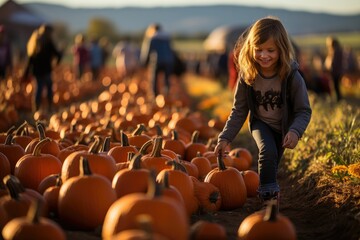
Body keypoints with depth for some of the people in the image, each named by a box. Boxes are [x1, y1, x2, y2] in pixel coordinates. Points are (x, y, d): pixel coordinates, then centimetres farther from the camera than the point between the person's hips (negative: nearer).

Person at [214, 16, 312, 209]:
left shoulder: (292, 76, -28)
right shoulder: (247, 76, -22)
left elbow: (304, 110, -20)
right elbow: (239, 110, -10)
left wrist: (295, 131, -39)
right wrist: (225, 138, -16)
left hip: (283, 126, 0)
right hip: (260, 123, 0)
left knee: (271, 165, 14)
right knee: (268, 152, -28)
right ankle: (268, 196, -15)